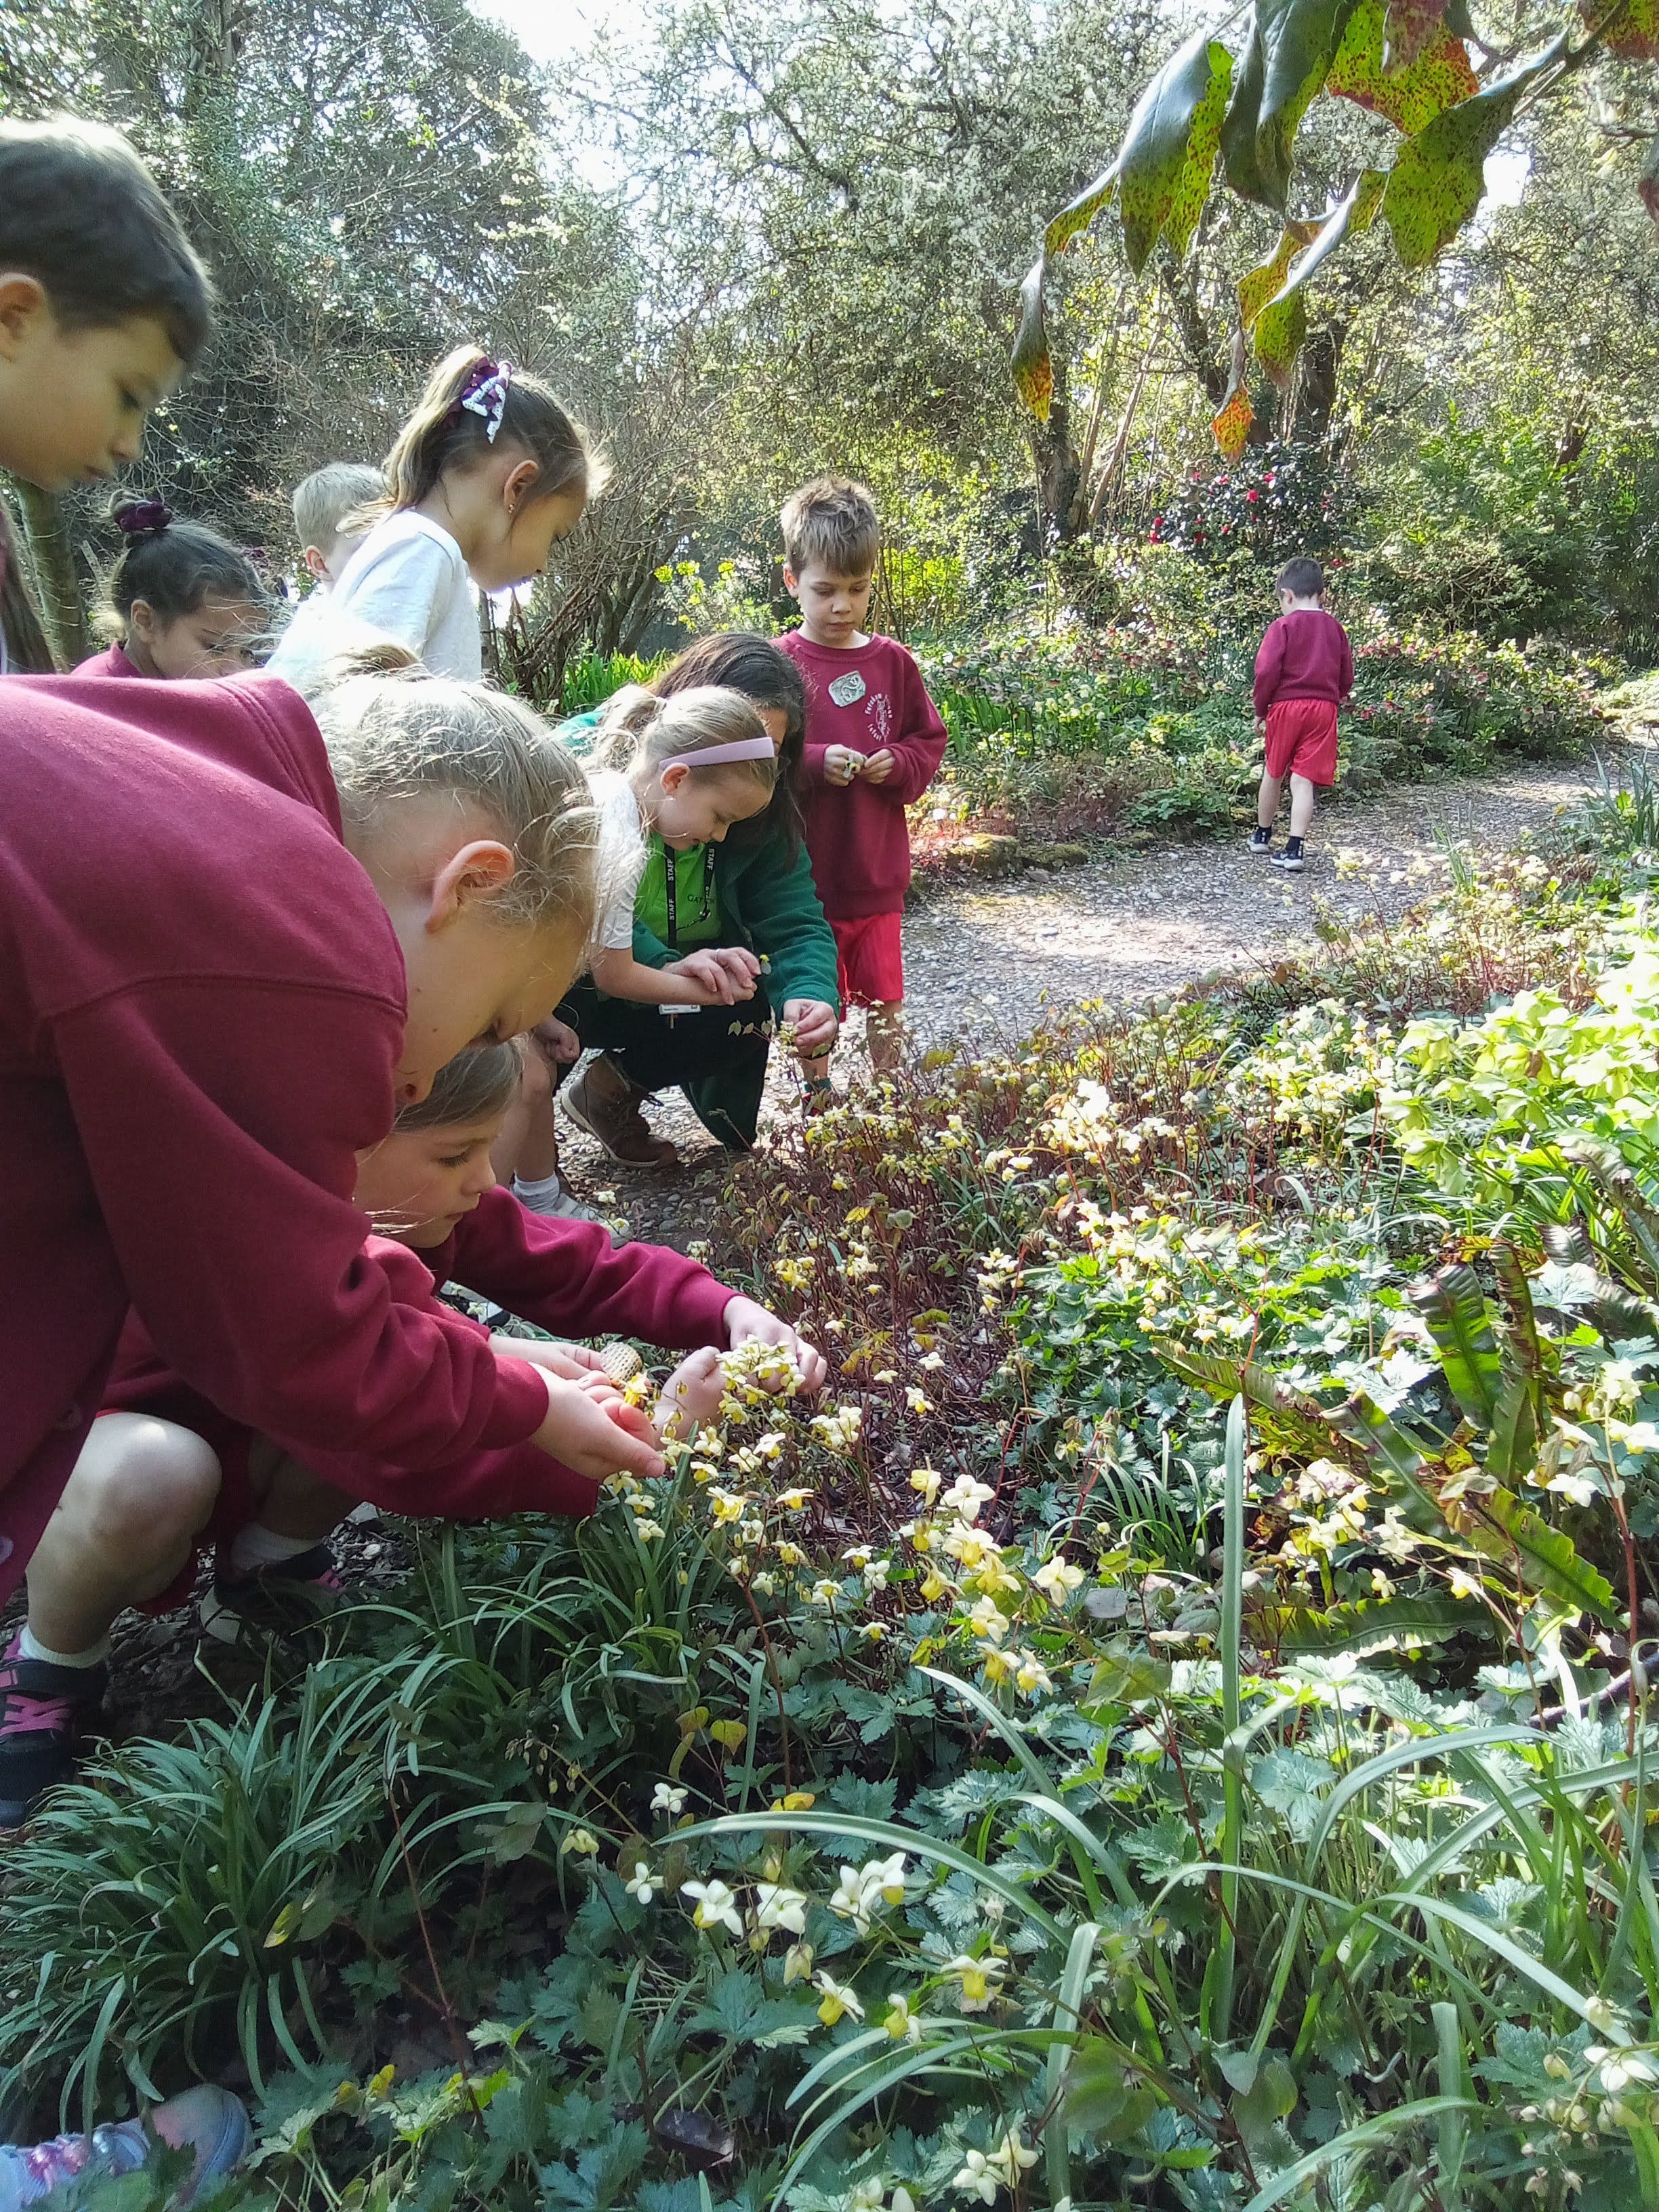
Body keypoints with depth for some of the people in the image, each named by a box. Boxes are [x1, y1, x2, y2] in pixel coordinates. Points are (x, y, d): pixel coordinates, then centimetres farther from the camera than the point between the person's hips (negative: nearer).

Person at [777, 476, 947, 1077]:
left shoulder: (892, 661, 3)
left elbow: (929, 741, 10)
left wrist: (897, 764, -10)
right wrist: (816, 762, -24)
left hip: (877, 873, 3)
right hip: (803, 872, -3)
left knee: (885, 999, 12)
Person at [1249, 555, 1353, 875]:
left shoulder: (1282, 626, -4)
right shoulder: (1335, 628, 10)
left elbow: (1267, 671, -12)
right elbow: (1347, 677, 12)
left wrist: (1260, 710, -2)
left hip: (1285, 705, -3)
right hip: (1324, 707, 3)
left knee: (1273, 773, 16)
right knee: (1304, 780, -1)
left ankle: (1262, 835, 31)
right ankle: (1295, 849, -9)